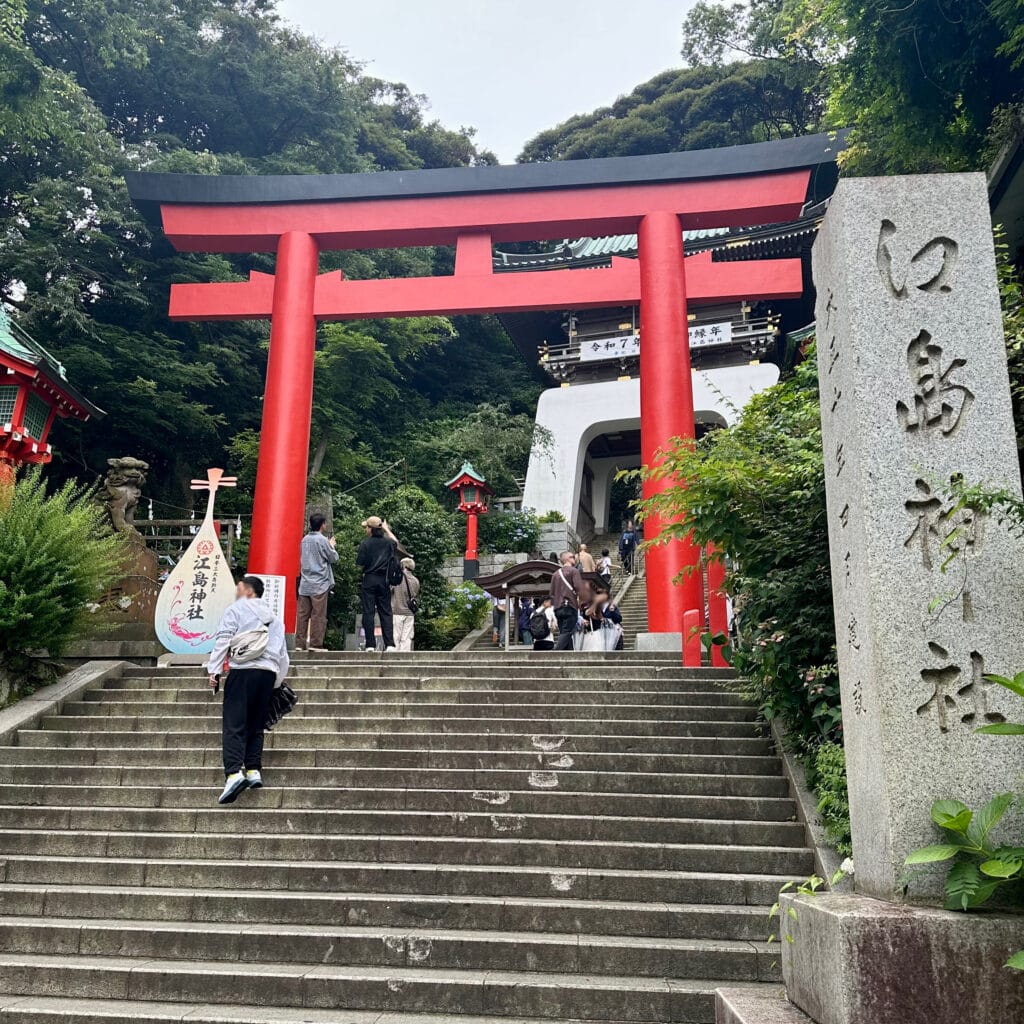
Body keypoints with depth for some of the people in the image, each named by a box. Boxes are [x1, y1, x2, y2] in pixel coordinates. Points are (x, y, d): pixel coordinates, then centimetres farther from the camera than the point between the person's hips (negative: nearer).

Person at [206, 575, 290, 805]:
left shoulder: (236, 610, 6)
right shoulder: (274, 618, 24)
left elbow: (222, 640, -5)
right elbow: (282, 653, 21)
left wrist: (214, 670, -7)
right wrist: (278, 681, 25)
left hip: (243, 670, -5)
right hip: (268, 673, 5)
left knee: (234, 725, -9)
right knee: (256, 725, 14)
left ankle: (234, 773, -22)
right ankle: (254, 770, 9)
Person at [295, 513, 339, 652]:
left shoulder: (305, 540, 11)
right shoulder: (322, 540, -10)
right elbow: (334, 558, -4)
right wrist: (332, 546, 14)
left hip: (305, 583, 6)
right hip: (319, 583, -6)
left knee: (302, 614, 5)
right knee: (318, 615, -2)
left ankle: (300, 643, 6)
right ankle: (315, 644, -3)